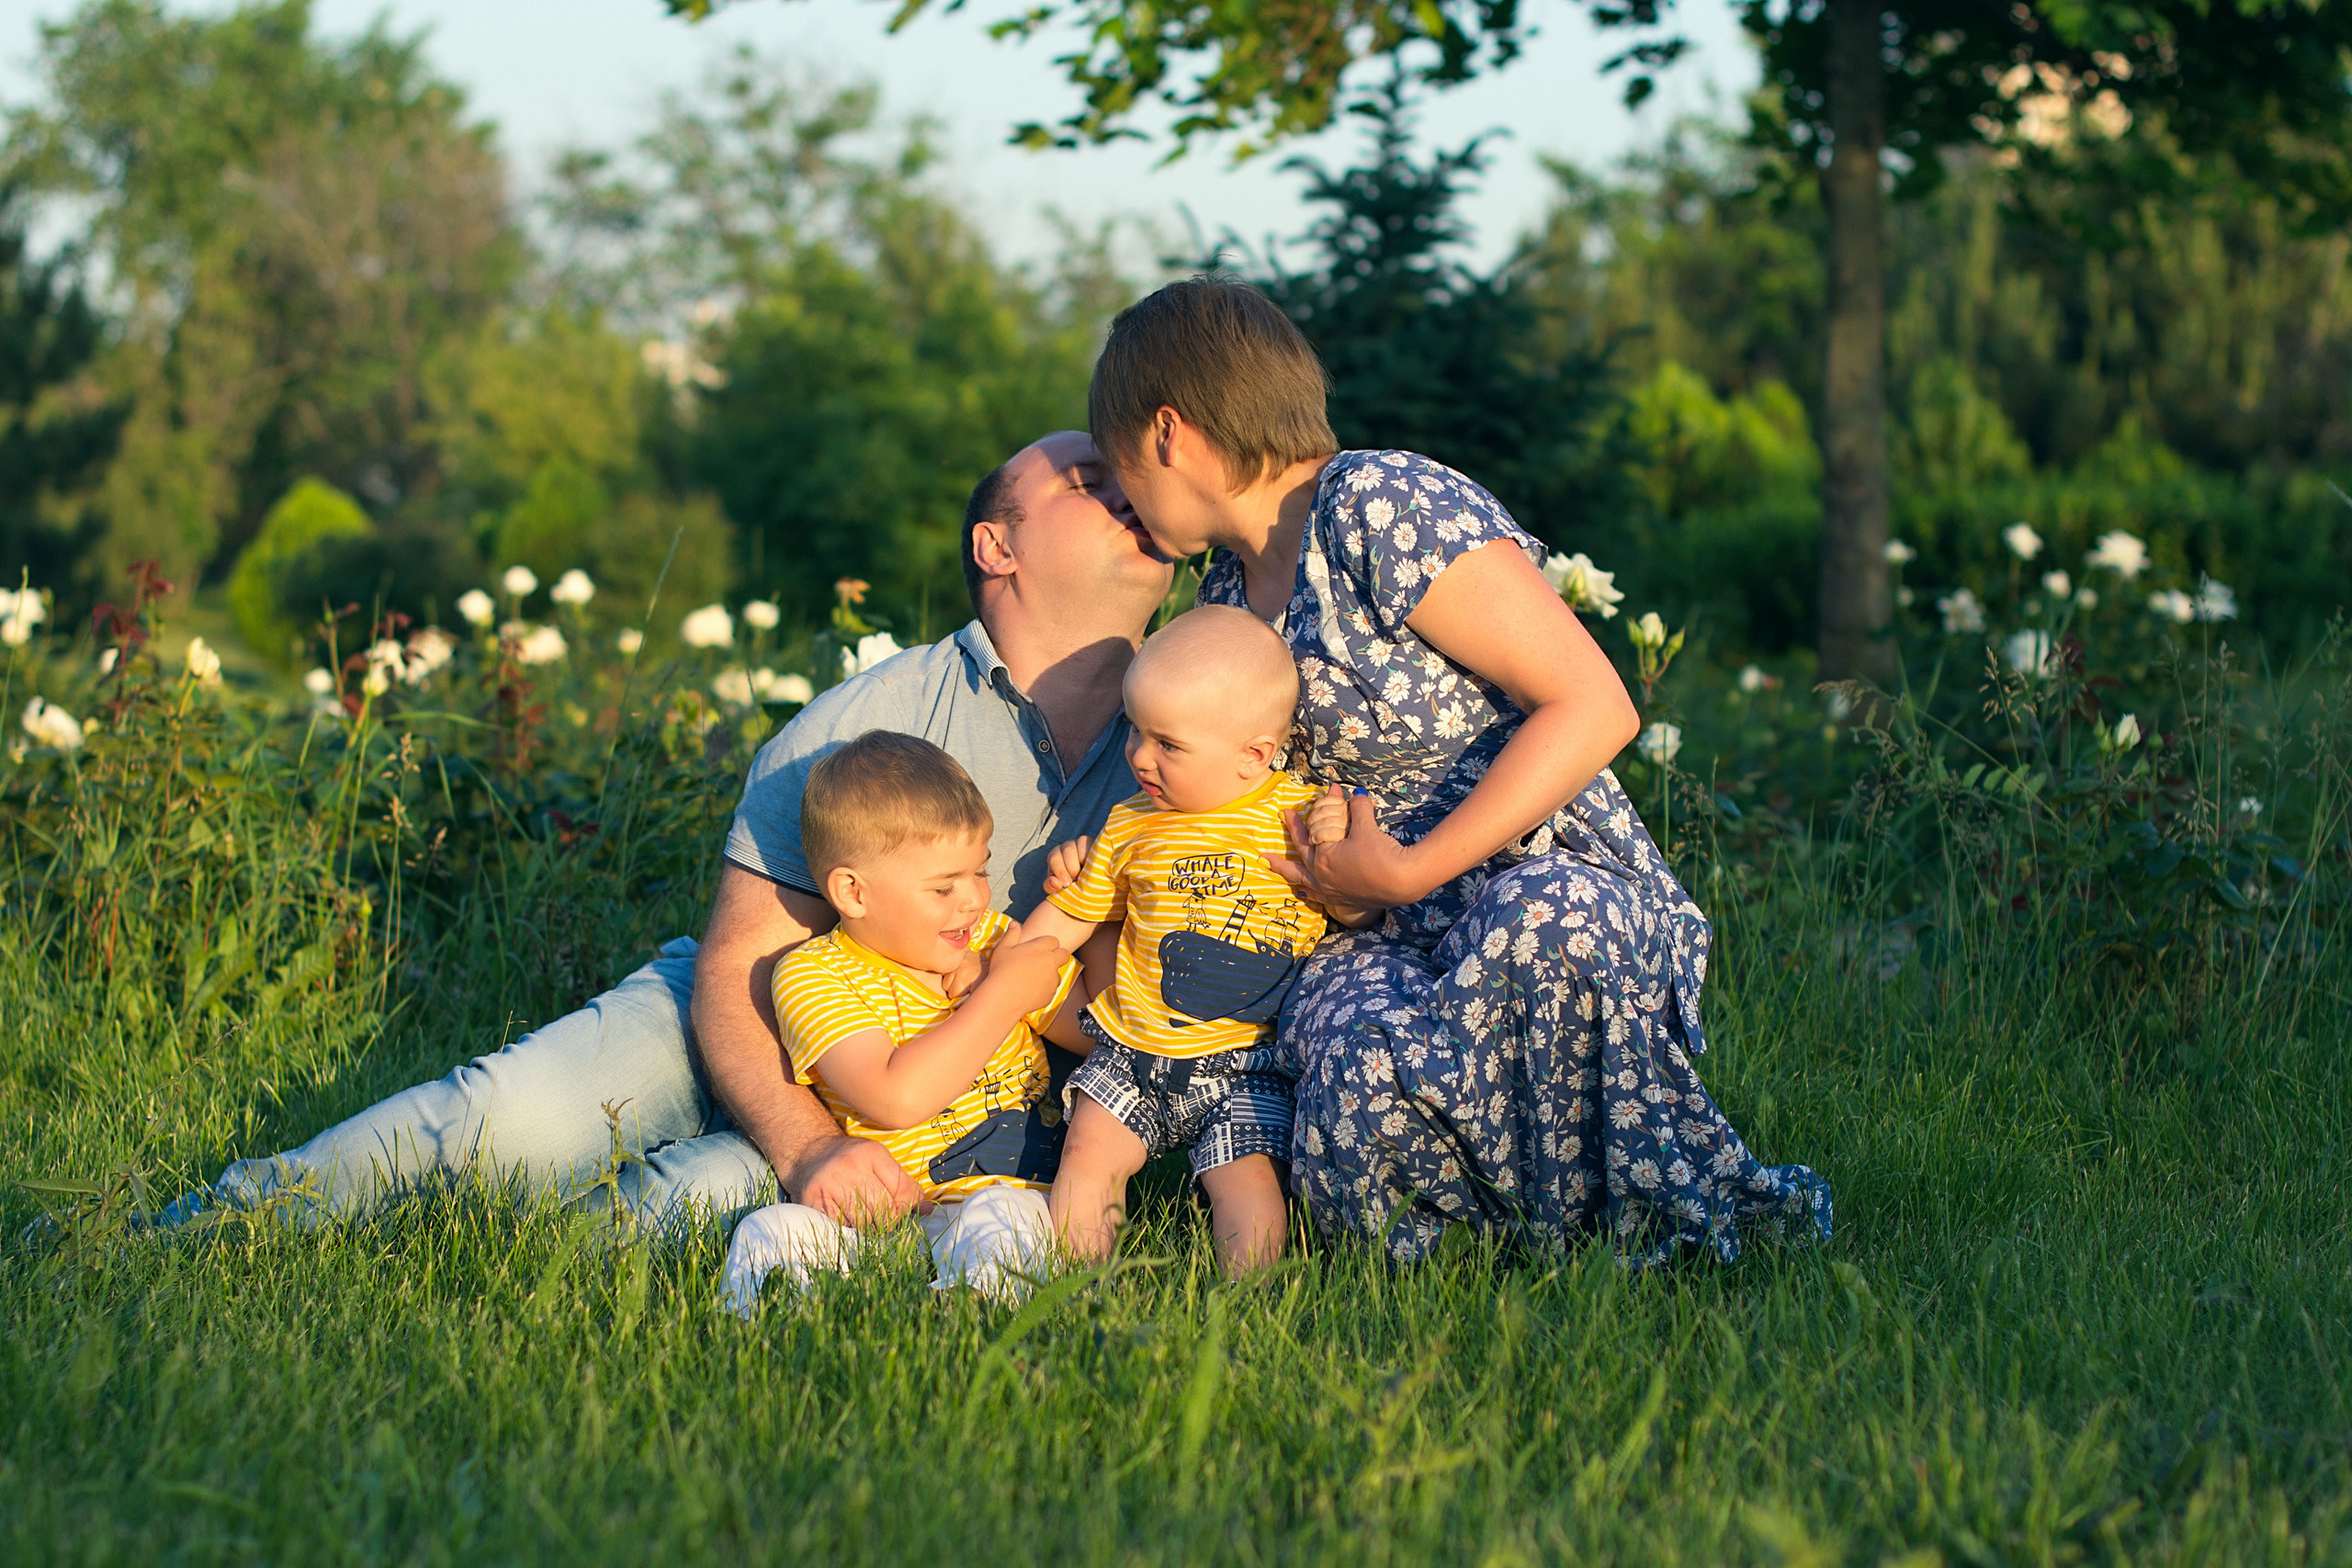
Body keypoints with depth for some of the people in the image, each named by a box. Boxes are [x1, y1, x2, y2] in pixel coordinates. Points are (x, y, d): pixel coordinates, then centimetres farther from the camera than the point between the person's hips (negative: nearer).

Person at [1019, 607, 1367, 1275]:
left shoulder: (1297, 815, -4)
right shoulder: (1131, 827, 6)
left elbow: (1355, 913, 2)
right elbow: (1066, 918, 18)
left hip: (1243, 1068, -3)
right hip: (1131, 1055, 3)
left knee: (1246, 1178, -17)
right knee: (1089, 1155, -9)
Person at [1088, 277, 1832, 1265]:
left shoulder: (1381, 506, -11)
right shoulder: (1227, 596, 16)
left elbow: (1594, 708, -18)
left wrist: (1407, 872, -19)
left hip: (1561, 882, -5)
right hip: (1382, 937, 5)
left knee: (1536, 923, -43)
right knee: (1361, 1058, -33)